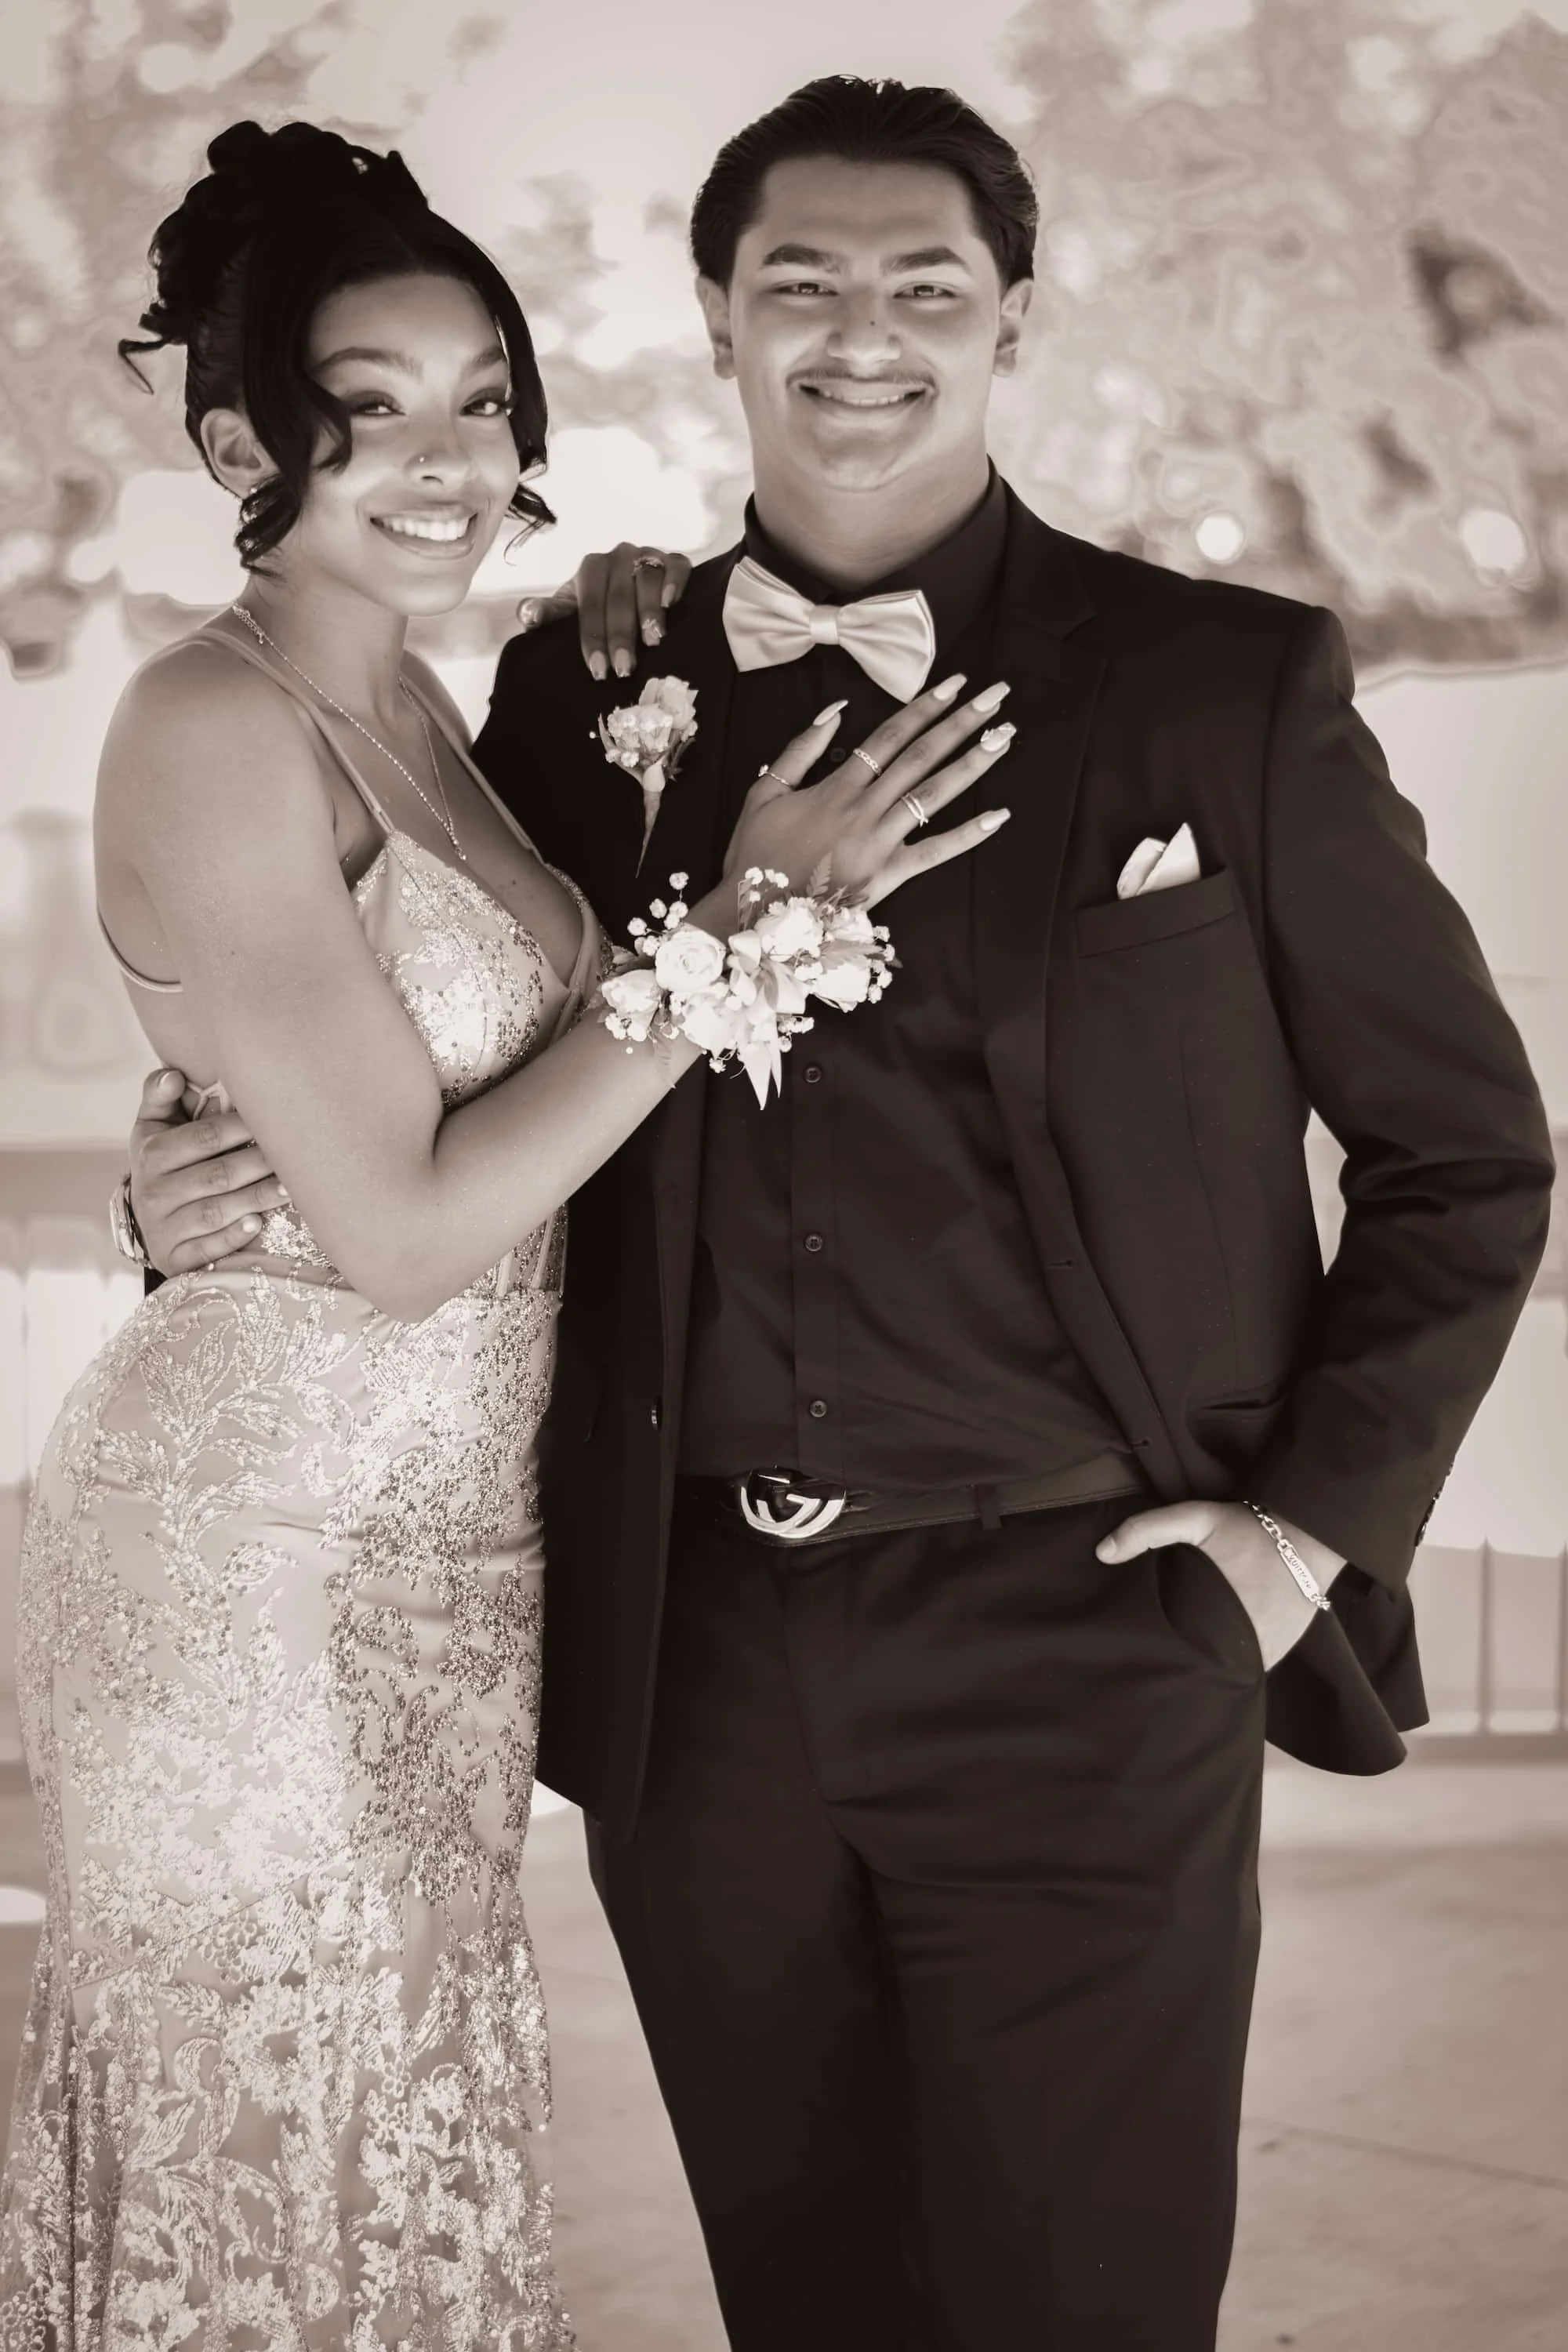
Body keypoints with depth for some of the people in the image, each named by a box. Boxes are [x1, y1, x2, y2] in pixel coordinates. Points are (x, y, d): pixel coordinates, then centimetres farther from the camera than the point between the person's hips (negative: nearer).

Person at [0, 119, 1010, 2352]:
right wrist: (747, 918, -18)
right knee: (287, 2132, 7)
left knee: (403, 2117, 19)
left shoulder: (409, 699, 8)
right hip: (268, 1529, -8)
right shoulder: (216, 726, -18)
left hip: (440, 1526, 8)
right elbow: (407, 1225, -21)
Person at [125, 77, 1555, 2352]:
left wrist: (1320, 1514, -3)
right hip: (694, 1666, 3)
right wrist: (213, 1182, -4)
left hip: (1081, 1653, -2)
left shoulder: (1229, 686, -1)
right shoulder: (581, 693, 6)